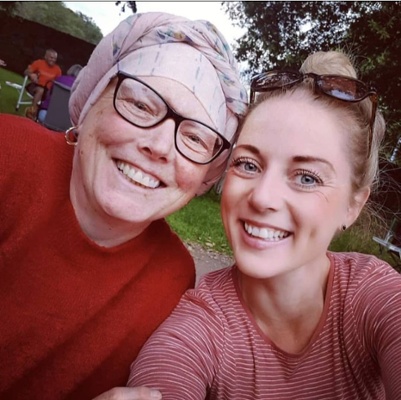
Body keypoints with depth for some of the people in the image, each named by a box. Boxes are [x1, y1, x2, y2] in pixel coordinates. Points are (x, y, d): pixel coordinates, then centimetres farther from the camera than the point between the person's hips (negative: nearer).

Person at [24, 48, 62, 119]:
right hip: (34, 86, -2)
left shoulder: (57, 69, 3)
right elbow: (26, 72, 1)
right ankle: (32, 110, -31)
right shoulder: (39, 63, 0)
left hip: (46, 90, 2)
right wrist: (31, 75, -21)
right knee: (40, 90, -36)